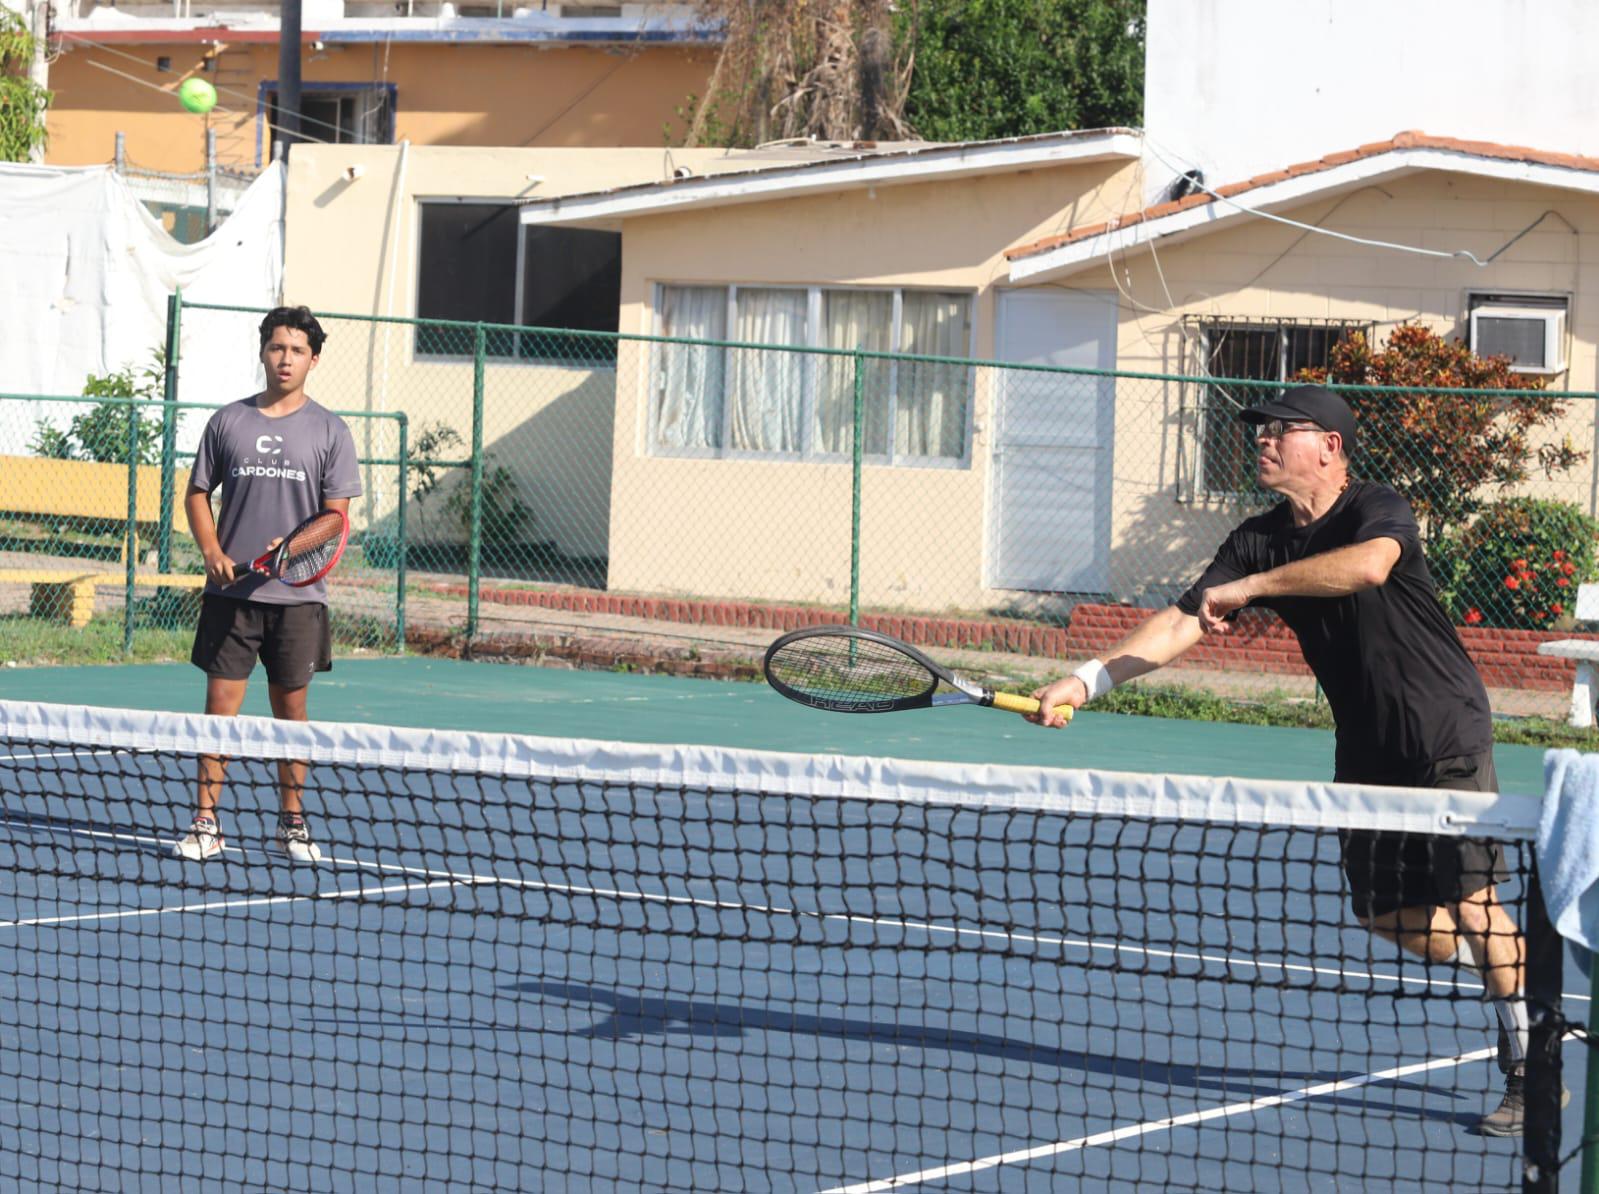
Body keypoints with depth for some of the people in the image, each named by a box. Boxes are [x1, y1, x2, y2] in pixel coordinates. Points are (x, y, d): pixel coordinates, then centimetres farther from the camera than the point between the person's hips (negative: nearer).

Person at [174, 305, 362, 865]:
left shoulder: (329, 431, 3)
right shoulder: (228, 421, 7)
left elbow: (336, 515, 0)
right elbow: (197, 493, 11)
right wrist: (212, 551, -5)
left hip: (297, 594, 0)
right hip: (231, 592, 0)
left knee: (291, 711, 6)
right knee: (220, 705, -2)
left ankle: (291, 824, 16)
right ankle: (205, 824, 2)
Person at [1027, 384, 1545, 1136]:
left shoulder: (1379, 511, -18)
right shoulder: (1261, 540, 1)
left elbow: (1369, 565, -42)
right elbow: (1184, 623, -4)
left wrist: (1252, 586, -41)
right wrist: (1085, 681, -16)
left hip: (1447, 737, -7)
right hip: (1367, 750, 7)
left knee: (1470, 899, -13)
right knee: (1390, 919, 8)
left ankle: (1531, 1072, -4)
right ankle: (1526, 968, 32)